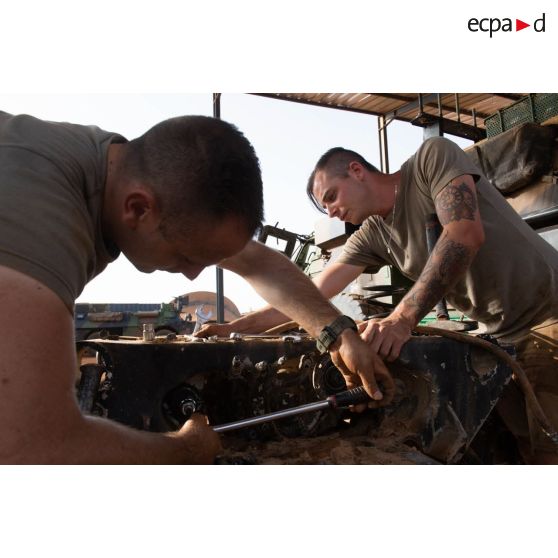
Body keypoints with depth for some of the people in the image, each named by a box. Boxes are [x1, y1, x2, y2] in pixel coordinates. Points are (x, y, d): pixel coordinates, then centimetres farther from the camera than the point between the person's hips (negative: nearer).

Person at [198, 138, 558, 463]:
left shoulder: (433, 156, -11)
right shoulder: (372, 236, 4)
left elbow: (466, 234, -28)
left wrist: (402, 319, -36)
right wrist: (233, 327, -2)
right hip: (505, 336, 5)